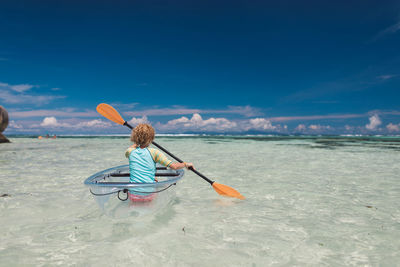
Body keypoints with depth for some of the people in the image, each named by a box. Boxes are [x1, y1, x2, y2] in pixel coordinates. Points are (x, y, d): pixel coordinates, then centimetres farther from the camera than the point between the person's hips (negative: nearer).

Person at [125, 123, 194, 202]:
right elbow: (174, 166, -12)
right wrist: (185, 164, 6)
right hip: (149, 195, -2)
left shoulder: (130, 152, 0)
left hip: (133, 196, 2)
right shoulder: (153, 152, -9)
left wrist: (137, 142, 41)